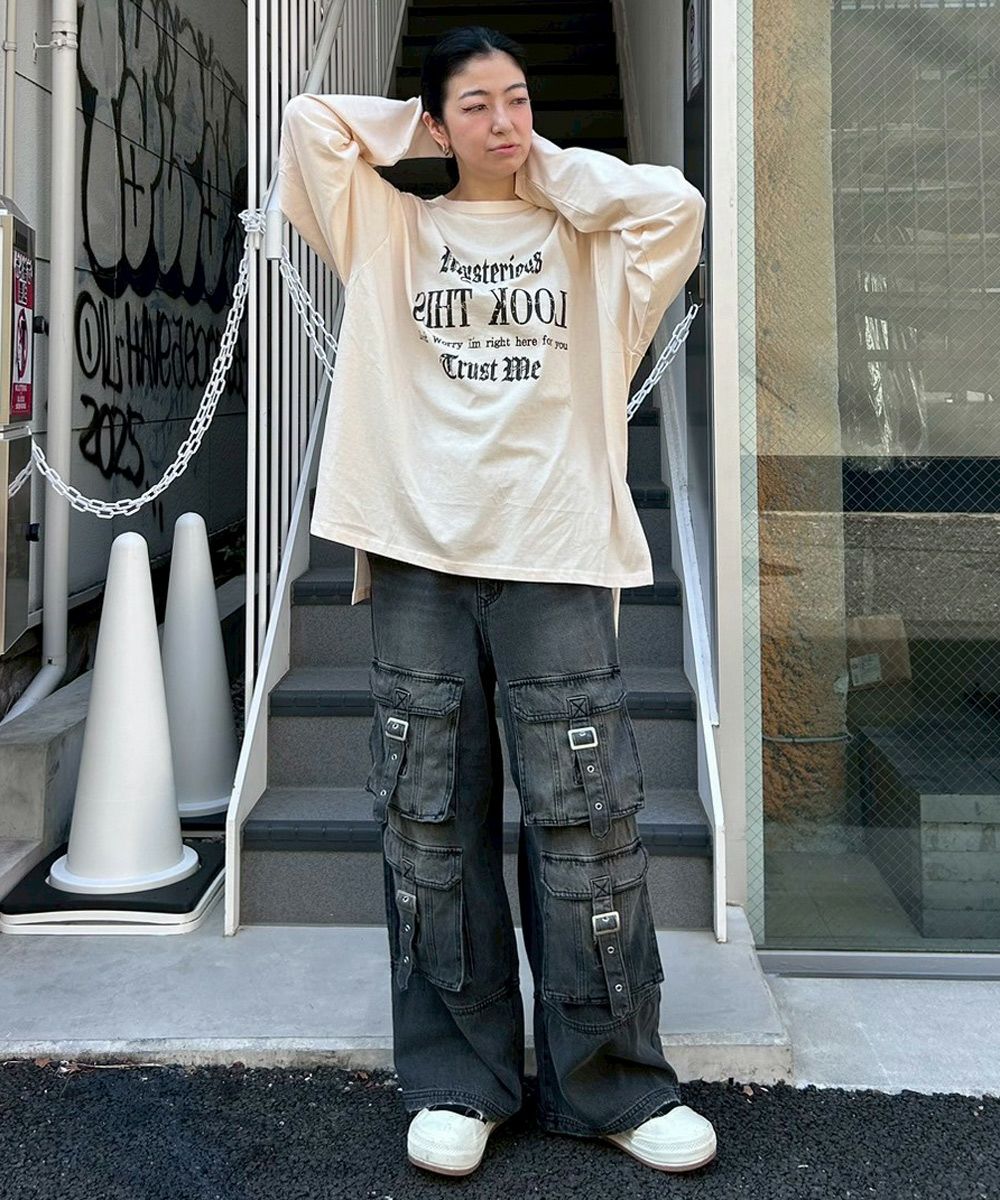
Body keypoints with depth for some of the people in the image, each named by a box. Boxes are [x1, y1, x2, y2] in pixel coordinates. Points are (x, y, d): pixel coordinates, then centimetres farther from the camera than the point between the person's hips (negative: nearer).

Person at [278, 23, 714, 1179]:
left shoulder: (585, 239, 16)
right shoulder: (390, 231, 16)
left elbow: (678, 205, 0)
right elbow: (307, 124, 8)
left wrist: (555, 168, 11)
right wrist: (413, 131, 18)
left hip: (557, 558, 0)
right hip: (418, 555, 1)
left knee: (584, 822, -2)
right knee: (430, 824, 3)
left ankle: (610, 1083, 11)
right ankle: (456, 1078, 16)